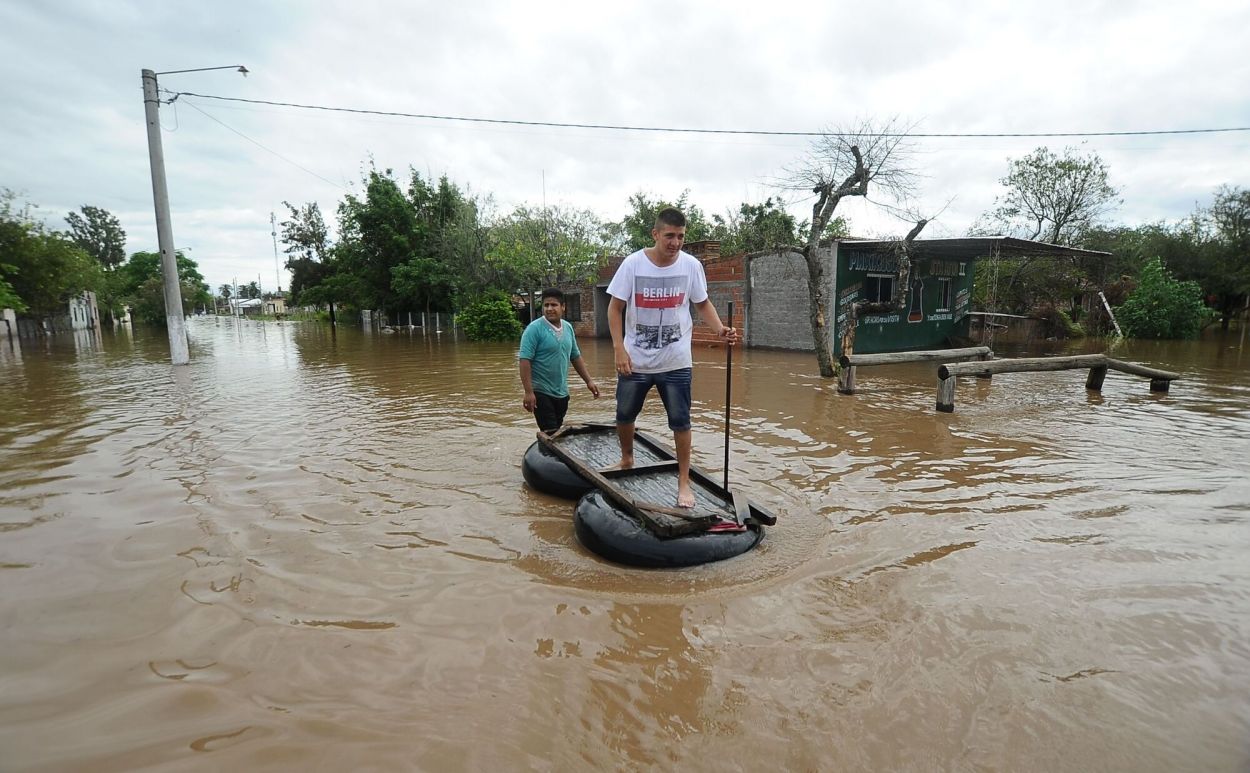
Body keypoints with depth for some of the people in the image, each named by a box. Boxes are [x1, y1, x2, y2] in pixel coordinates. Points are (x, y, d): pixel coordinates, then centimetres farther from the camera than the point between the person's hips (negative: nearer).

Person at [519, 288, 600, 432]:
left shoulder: (568, 328, 8)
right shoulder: (534, 329, -13)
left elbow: (576, 357, 17)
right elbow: (525, 361, -17)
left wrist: (589, 381, 13)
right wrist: (529, 392, -23)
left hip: (562, 393, 6)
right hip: (541, 393, -6)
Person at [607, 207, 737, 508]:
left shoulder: (691, 265, -6)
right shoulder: (633, 264, -9)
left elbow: (703, 304, 5)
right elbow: (615, 308, -4)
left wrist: (721, 329, -13)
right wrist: (619, 349, -13)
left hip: (675, 362, 0)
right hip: (635, 359, 1)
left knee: (681, 421, 2)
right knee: (624, 415, 15)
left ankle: (683, 482, 17)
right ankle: (627, 460, 43)